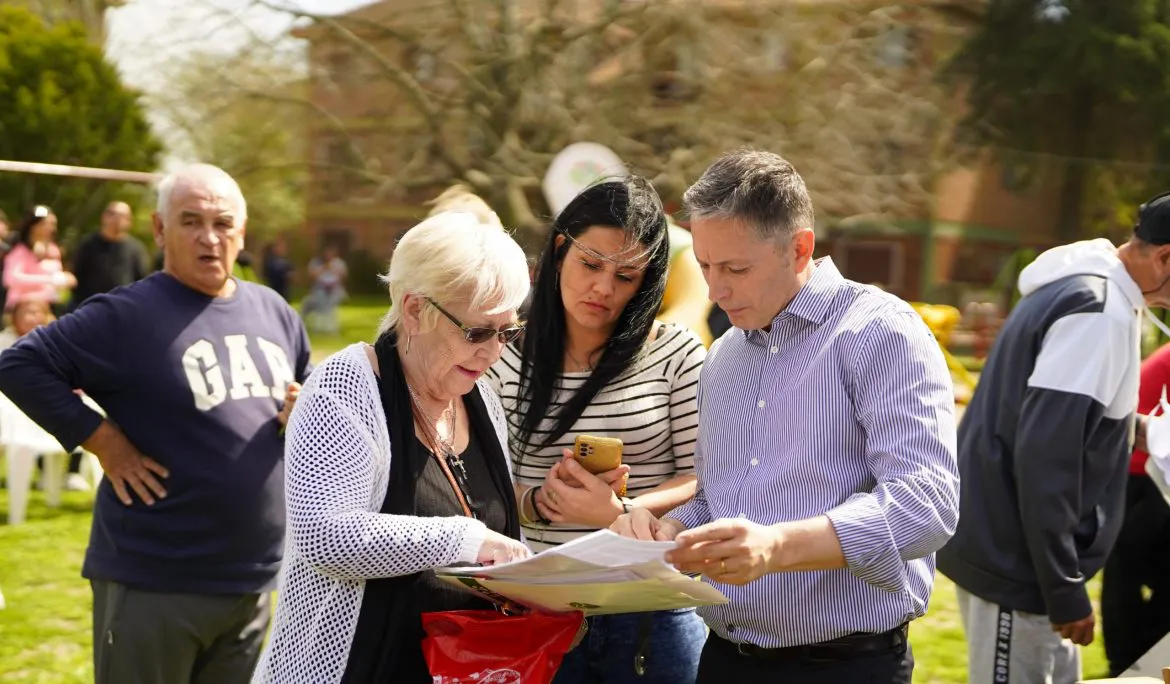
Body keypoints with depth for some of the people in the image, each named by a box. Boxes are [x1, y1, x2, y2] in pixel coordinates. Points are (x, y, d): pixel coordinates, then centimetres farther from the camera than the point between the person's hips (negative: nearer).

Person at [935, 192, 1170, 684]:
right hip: (1015, 565, -10)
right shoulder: (1101, 312, -18)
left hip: (999, 547, 10)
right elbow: (1046, 456, -23)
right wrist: (1065, 589, -20)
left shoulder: (1080, 285, 12)